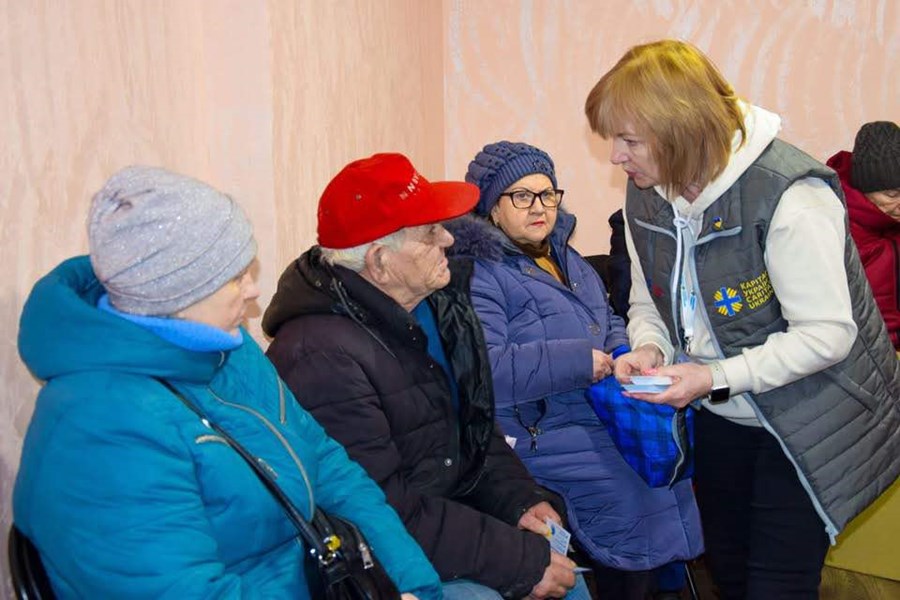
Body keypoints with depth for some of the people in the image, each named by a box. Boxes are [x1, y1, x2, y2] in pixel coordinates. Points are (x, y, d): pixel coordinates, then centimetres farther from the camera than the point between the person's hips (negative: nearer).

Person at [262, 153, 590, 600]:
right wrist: (524, 559, -25)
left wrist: (521, 500, -4)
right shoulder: (323, 355, -27)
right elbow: (385, 511, -27)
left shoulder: (436, 303, 1)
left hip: (454, 508, 8)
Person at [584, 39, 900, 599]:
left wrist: (717, 377, -30)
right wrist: (649, 349, -15)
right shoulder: (647, 195, -5)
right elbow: (649, 303, 7)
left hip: (807, 423, -7)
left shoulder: (789, 195, -28)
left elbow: (826, 334, -27)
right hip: (721, 417, 7)